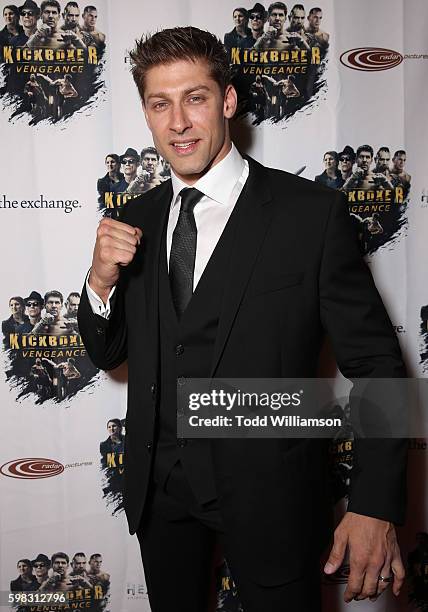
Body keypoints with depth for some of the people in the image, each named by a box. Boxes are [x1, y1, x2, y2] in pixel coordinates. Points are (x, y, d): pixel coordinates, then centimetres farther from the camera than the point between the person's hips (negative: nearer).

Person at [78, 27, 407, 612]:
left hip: (267, 492, -4)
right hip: (158, 484, 5)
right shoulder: (138, 219, 1)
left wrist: (375, 505, -18)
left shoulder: (311, 212, -14)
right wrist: (101, 282, -14)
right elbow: (108, 353, 7)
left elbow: (375, 362, -11)